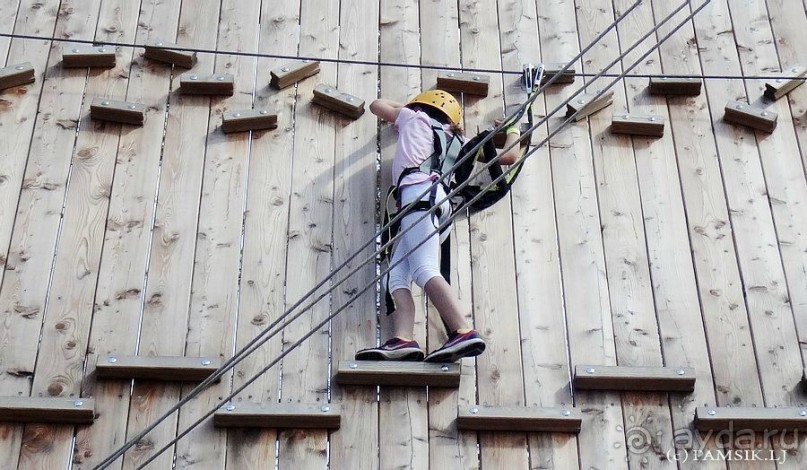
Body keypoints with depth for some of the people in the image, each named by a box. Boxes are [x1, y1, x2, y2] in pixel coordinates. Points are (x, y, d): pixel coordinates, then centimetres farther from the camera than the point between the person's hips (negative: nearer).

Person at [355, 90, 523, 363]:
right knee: (397, 275, -6)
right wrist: (513, 131, 59)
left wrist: (405, 107, 61)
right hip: (441, 199, 6)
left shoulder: (415, 118, 26)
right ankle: (403, 340, -28)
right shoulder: (456, 142, 35)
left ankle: (464, 333, -39)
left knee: (425, 270, -23)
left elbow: (377, 105, 44)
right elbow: (509, 156, 37)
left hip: (419, 189, -6)